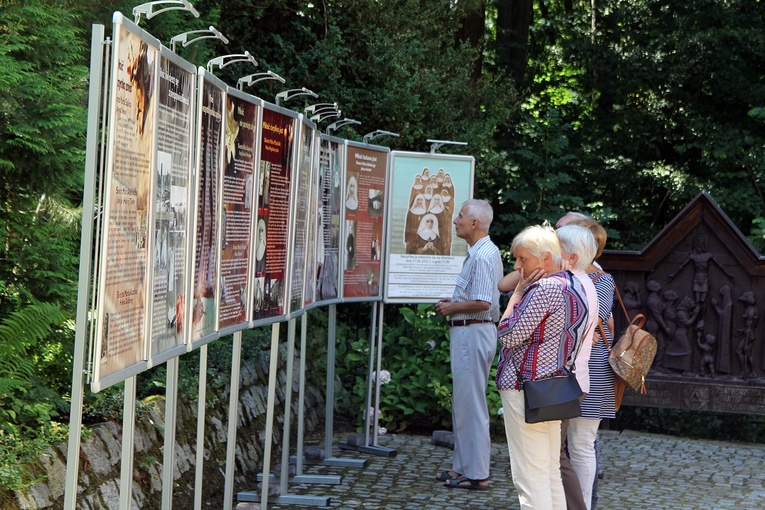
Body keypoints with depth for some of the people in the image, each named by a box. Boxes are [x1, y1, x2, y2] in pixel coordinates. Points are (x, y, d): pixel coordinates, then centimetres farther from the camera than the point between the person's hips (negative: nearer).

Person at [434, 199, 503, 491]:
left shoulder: (484, 255, -18)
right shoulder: (478, 253, 16)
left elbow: (482, 303, -25)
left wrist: (452, 309, -11)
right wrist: (453, 301, 13)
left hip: (473, 333, -11)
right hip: (465, 333, 11)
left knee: (471, 404, -6)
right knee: (463, 403, 15)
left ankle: (477, 474, -1)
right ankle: (462, 466, 23)